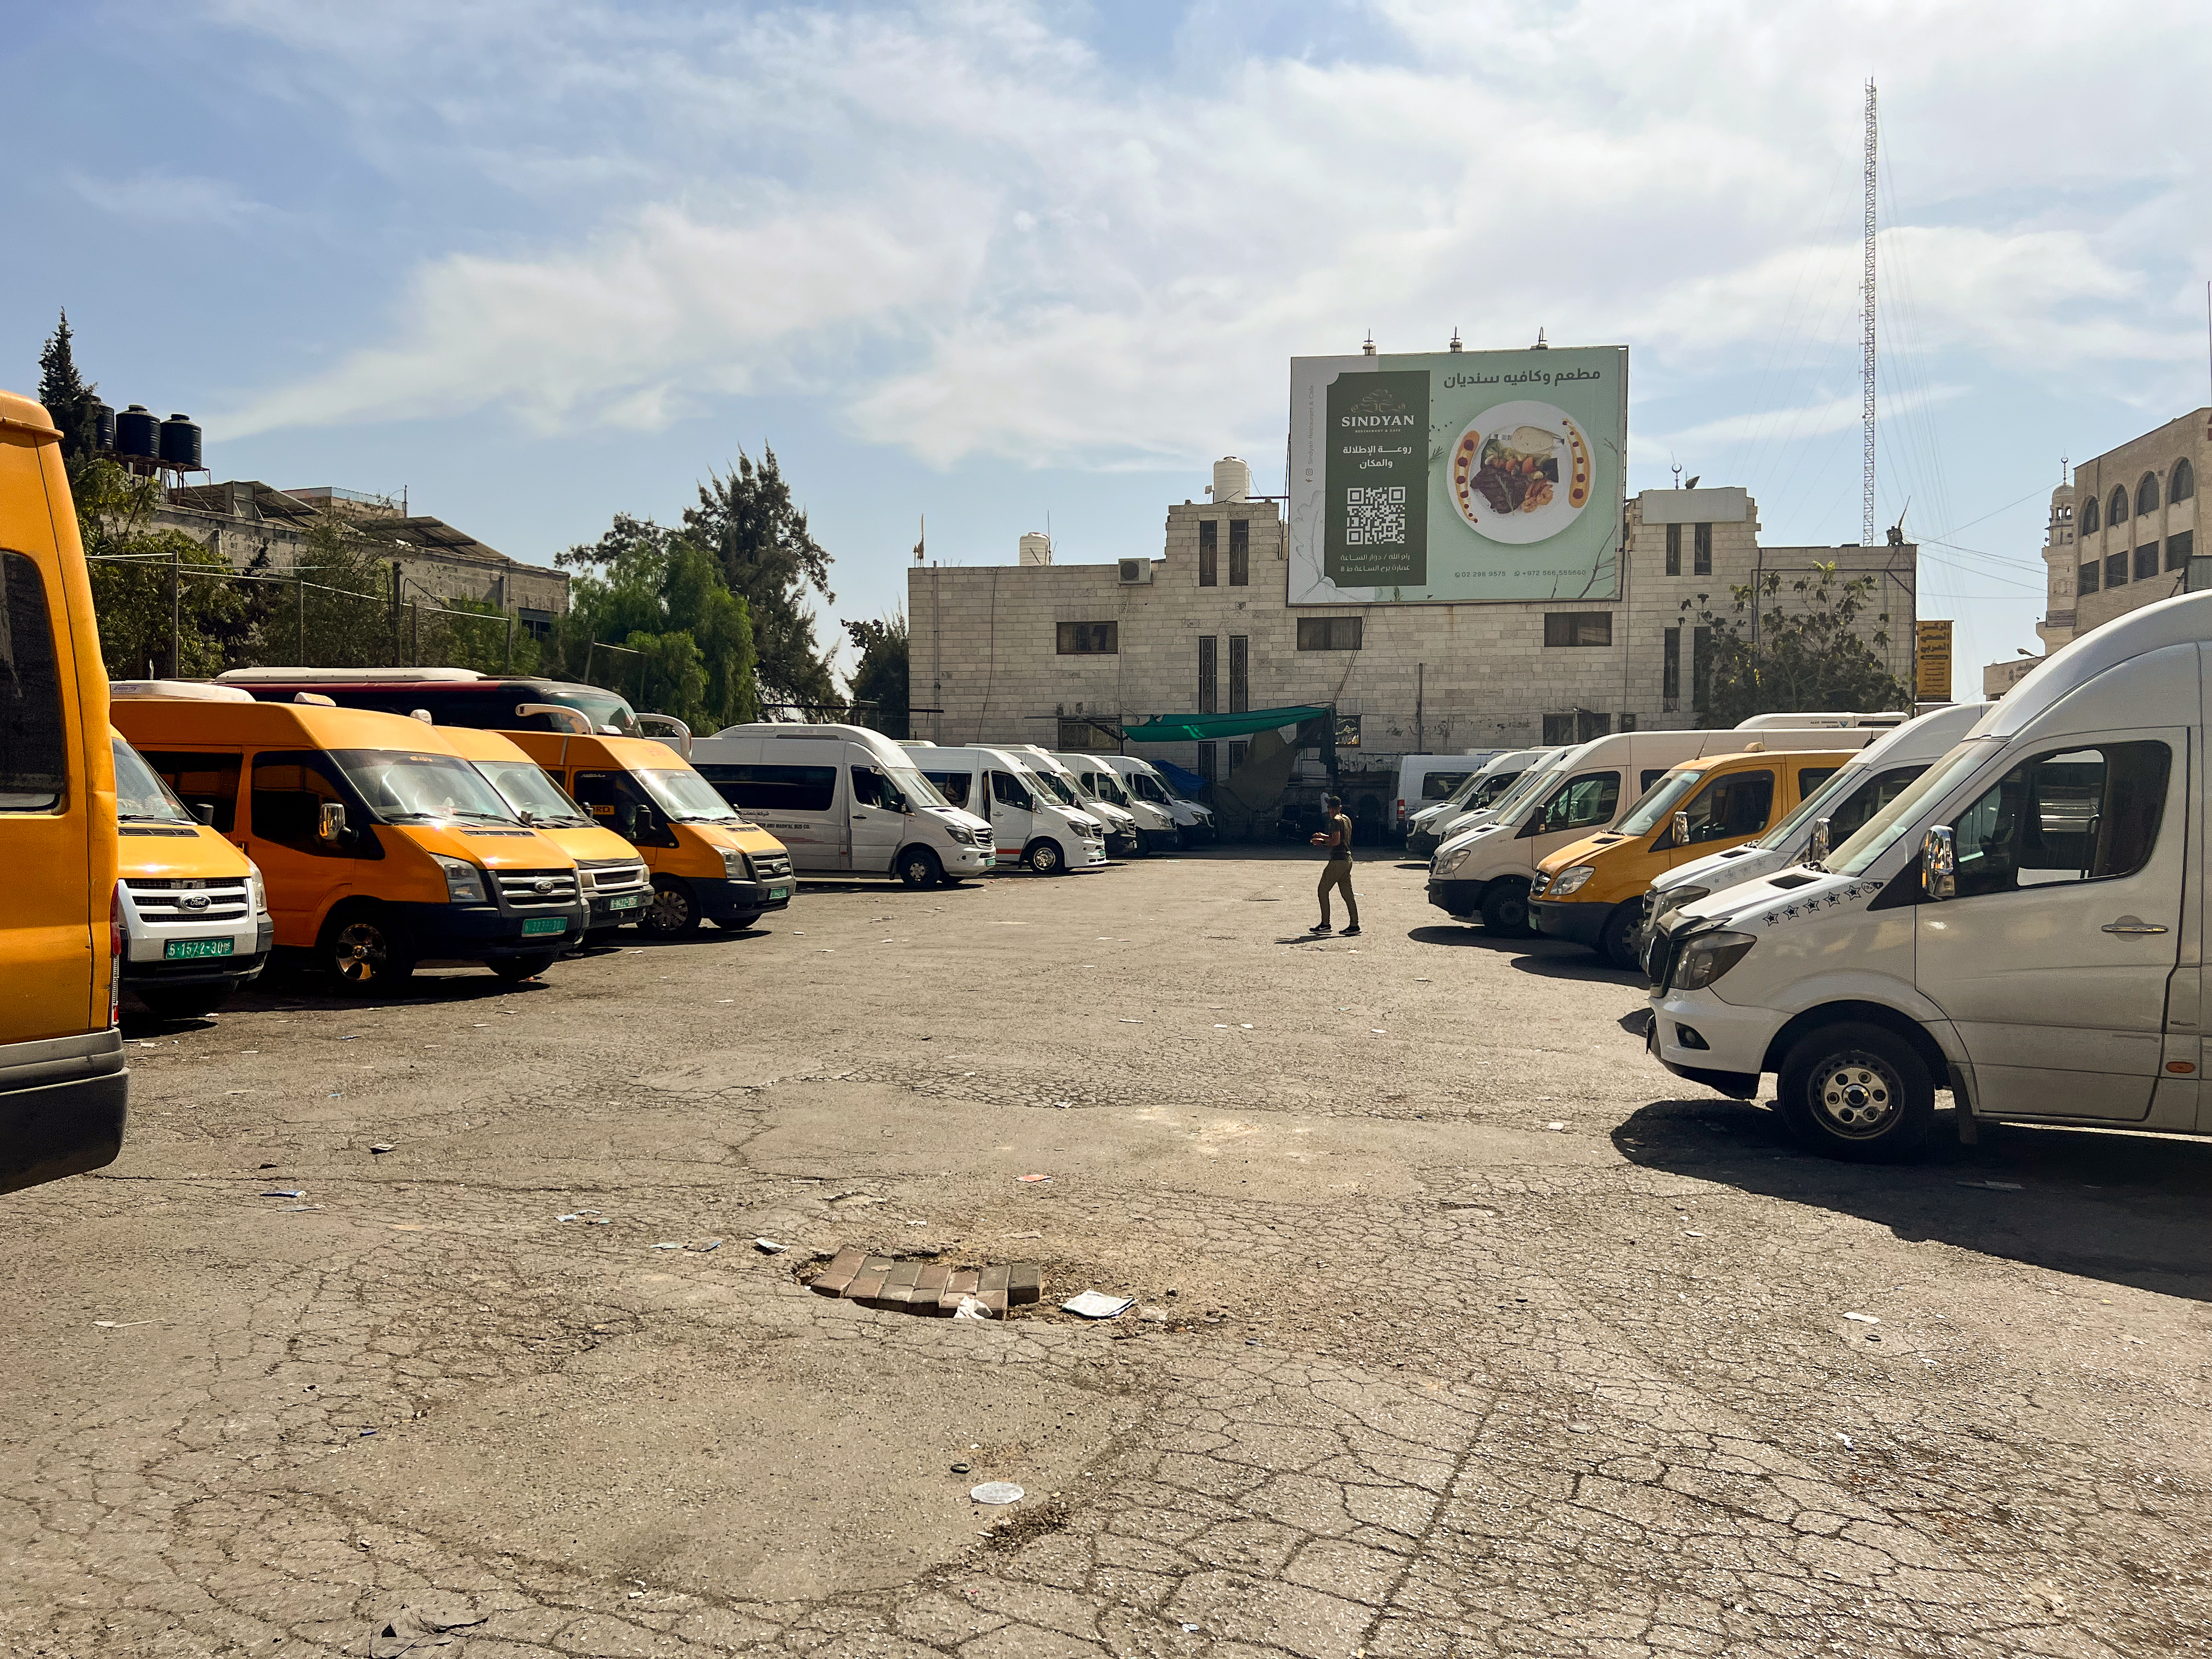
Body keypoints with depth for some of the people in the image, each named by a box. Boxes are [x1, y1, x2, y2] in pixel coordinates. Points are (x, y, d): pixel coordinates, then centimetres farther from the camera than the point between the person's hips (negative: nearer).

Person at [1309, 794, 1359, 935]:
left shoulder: (1335, 821, -12)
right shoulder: (1347, 820, 16)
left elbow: (1336, 841, -20)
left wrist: (1322, 842, -6)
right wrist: (1325, 837, 25)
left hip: (1338, 860, -9)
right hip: (1347, 859, 9)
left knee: (1323, 890, 0)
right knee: (1348, 894, 8)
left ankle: (1325, 924, -1)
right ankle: (1354, 925, 5)